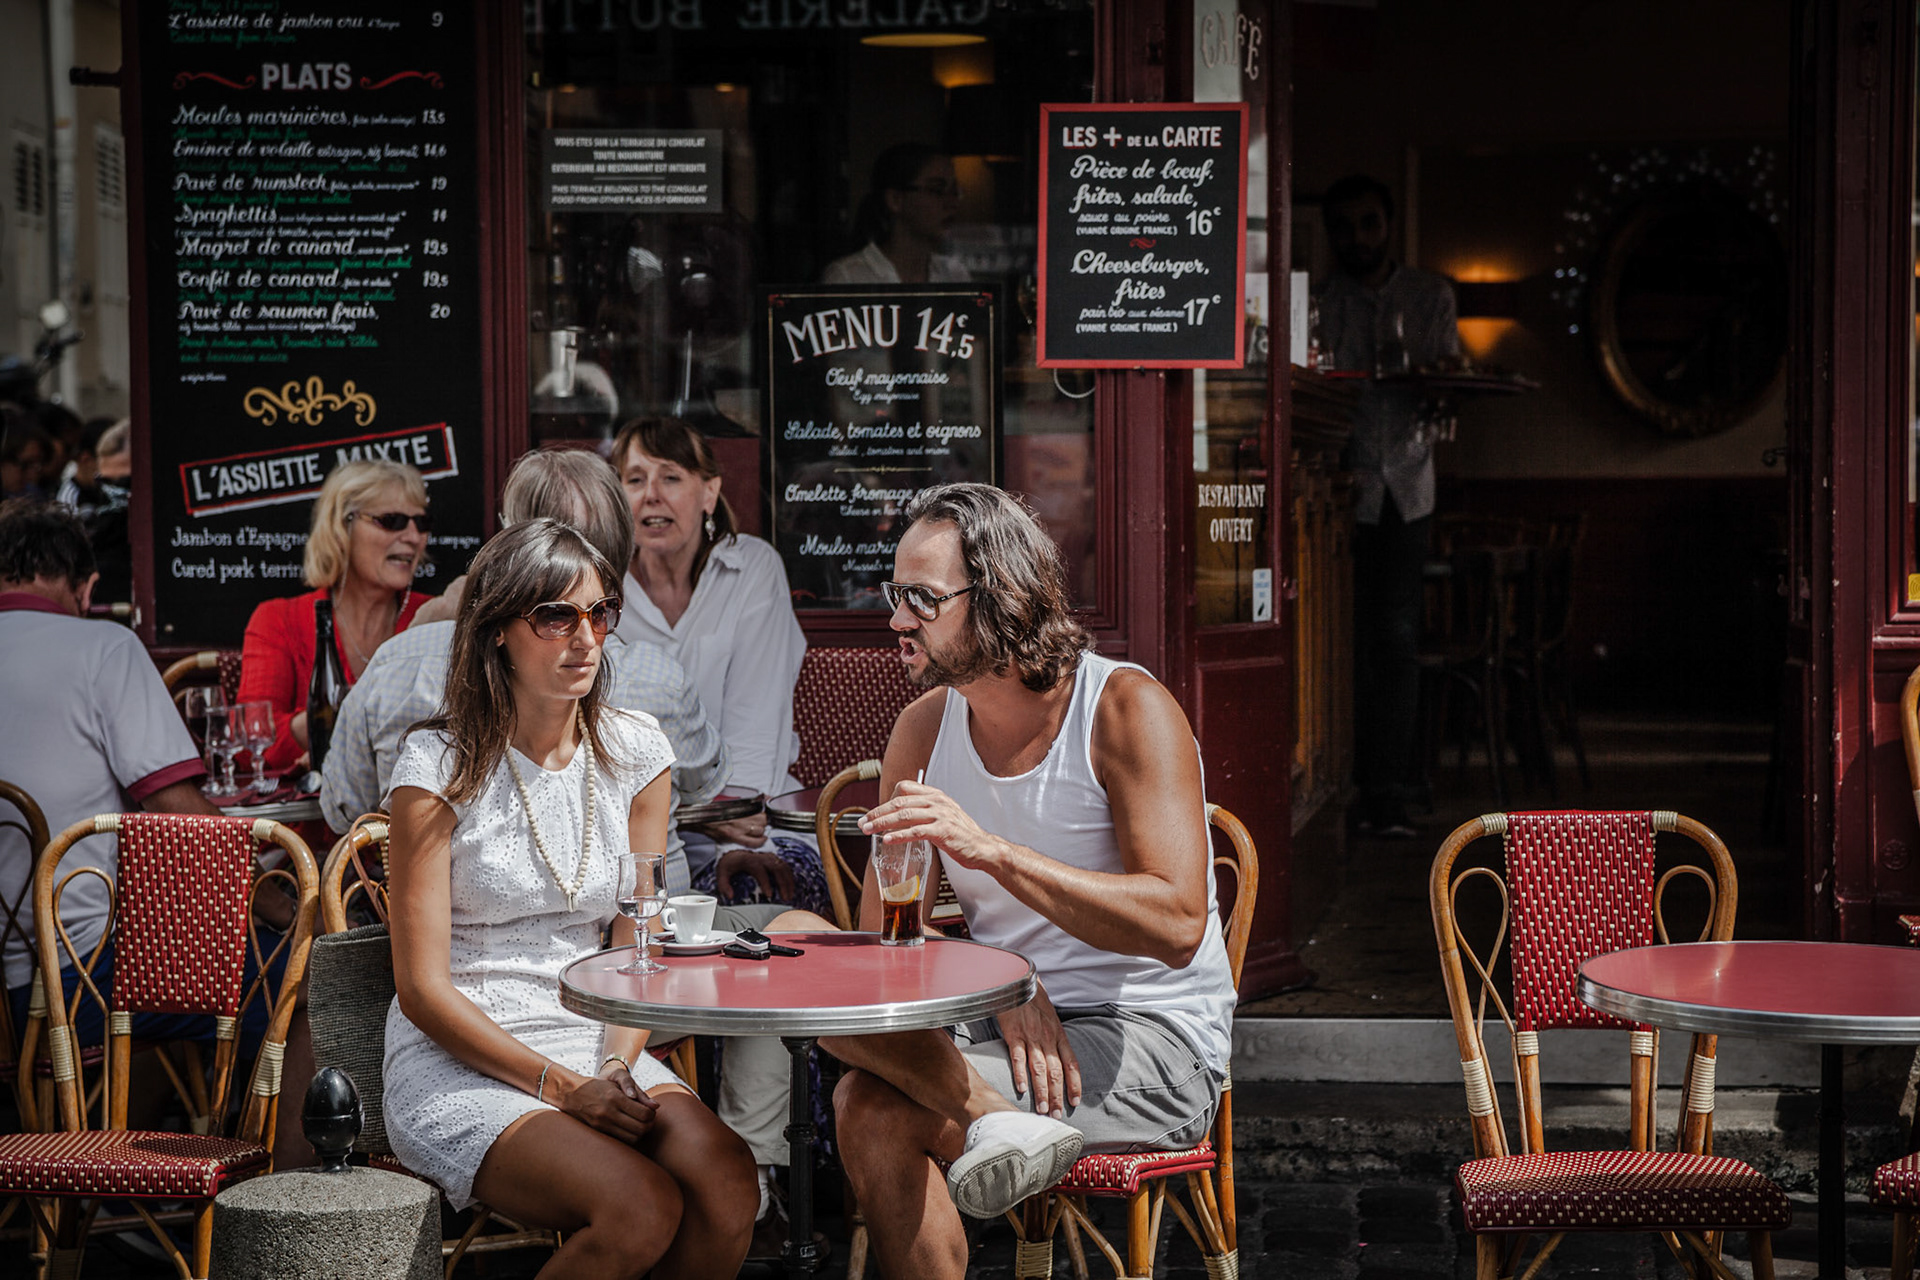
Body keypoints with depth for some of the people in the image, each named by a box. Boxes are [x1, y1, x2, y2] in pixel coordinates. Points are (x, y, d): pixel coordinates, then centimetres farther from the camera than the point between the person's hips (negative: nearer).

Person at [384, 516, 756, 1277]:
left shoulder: (634, 753, 7)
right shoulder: (439, 765, -7)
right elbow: (423, 988, -8)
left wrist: (616, 1066, -11)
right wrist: (561, 1087, -17)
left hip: (596, 1047, 4)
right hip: (459, 1063, -4)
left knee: (727, 1182, -28)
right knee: (642, 1210, -30)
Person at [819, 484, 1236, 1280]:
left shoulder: (1128, 708, -9)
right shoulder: (925, 728, 7)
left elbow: (1175, 924, -22)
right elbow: (883, 935, 4)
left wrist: (992, 851, -29)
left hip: (1153, 1039, -6)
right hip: (1003, 1031, 6)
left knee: (872, 1108, -26)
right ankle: (1003, 1121, -30)